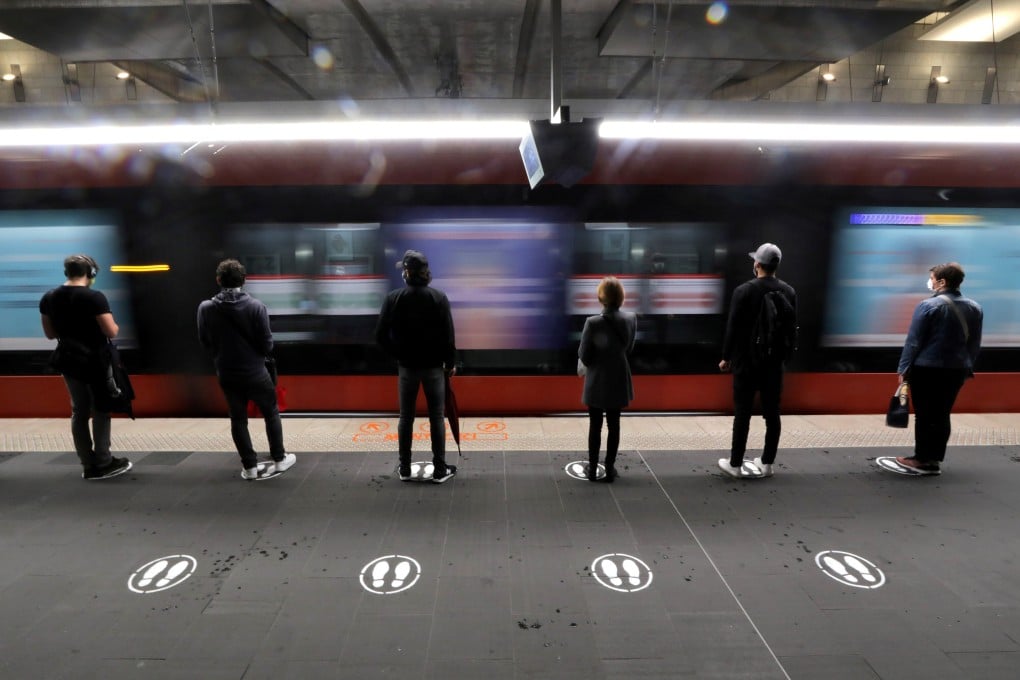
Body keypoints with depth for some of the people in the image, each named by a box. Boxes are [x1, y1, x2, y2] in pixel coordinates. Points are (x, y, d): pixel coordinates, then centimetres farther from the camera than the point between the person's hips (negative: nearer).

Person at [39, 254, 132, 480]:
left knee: (79, 412, 12)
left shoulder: (48, 298, 5)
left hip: (68, 360, 6)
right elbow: (111, 332, -20)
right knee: (101, 411, 4)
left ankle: (88, 465, 17)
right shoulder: (94, 297, -17)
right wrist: (115, 326, 2)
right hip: (94, 361, -6)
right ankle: (103, 464, 6)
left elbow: (50, 333, 12)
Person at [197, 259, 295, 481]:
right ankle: (279, 459, 20)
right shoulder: (256, 306, -16)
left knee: (238, 419, 13)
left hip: (227, 374, 3)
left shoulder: (205, 308, -8)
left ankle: (249, 466, 18)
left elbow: (204, 342, 4)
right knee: (271, 413, 15)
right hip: (255, 372, -2)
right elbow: (267, 343, -13)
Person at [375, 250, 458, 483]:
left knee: (406, 418, 11)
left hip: (407, 366, 1)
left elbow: (381, 335, -6)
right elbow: (448, 335, -8)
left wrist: (398, 354, 9)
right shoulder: (438, 297, -8)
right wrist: (451, 362, 3)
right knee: (436, 418, 6)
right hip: (433, 366, -1)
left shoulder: (394, 298, -6)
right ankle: (439, 470, 12)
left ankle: (404, 469, 20)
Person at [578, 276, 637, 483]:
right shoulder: (631, 319, -7)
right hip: (618, 381, 3)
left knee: (595, 426, 11)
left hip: (597, 382, -3)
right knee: (614, 425, 14)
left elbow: (584, 356, -13)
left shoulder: (593, 322, -20)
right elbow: (629, 349, 6)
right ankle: (610, 468, 22)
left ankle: (593, 469, 20)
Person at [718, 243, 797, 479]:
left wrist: (726, 357, 1)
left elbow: (733, 327, -9)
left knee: (742, 413, 0)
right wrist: (784, 353, 17)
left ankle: (735, 464, 8)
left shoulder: (744, 290, -10)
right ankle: (767, 463, 17)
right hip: (774, 361, 4)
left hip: (747, 361, -4)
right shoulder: (789, 291, 4)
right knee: (772, 414, 9)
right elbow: (793, 327, 8)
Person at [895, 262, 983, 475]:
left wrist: (904, 368, -7)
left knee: (925, 415, 0)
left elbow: (913, 341, -12)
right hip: (957, 369, 6)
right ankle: (936, 459, 17)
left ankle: (923, 460, 5)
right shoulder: (975, 308, 8)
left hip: (927, 369, -6)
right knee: (942, 415, 12)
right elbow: (975, 344, 14)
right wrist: (968, 367, 22)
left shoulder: (928, 305, -12)